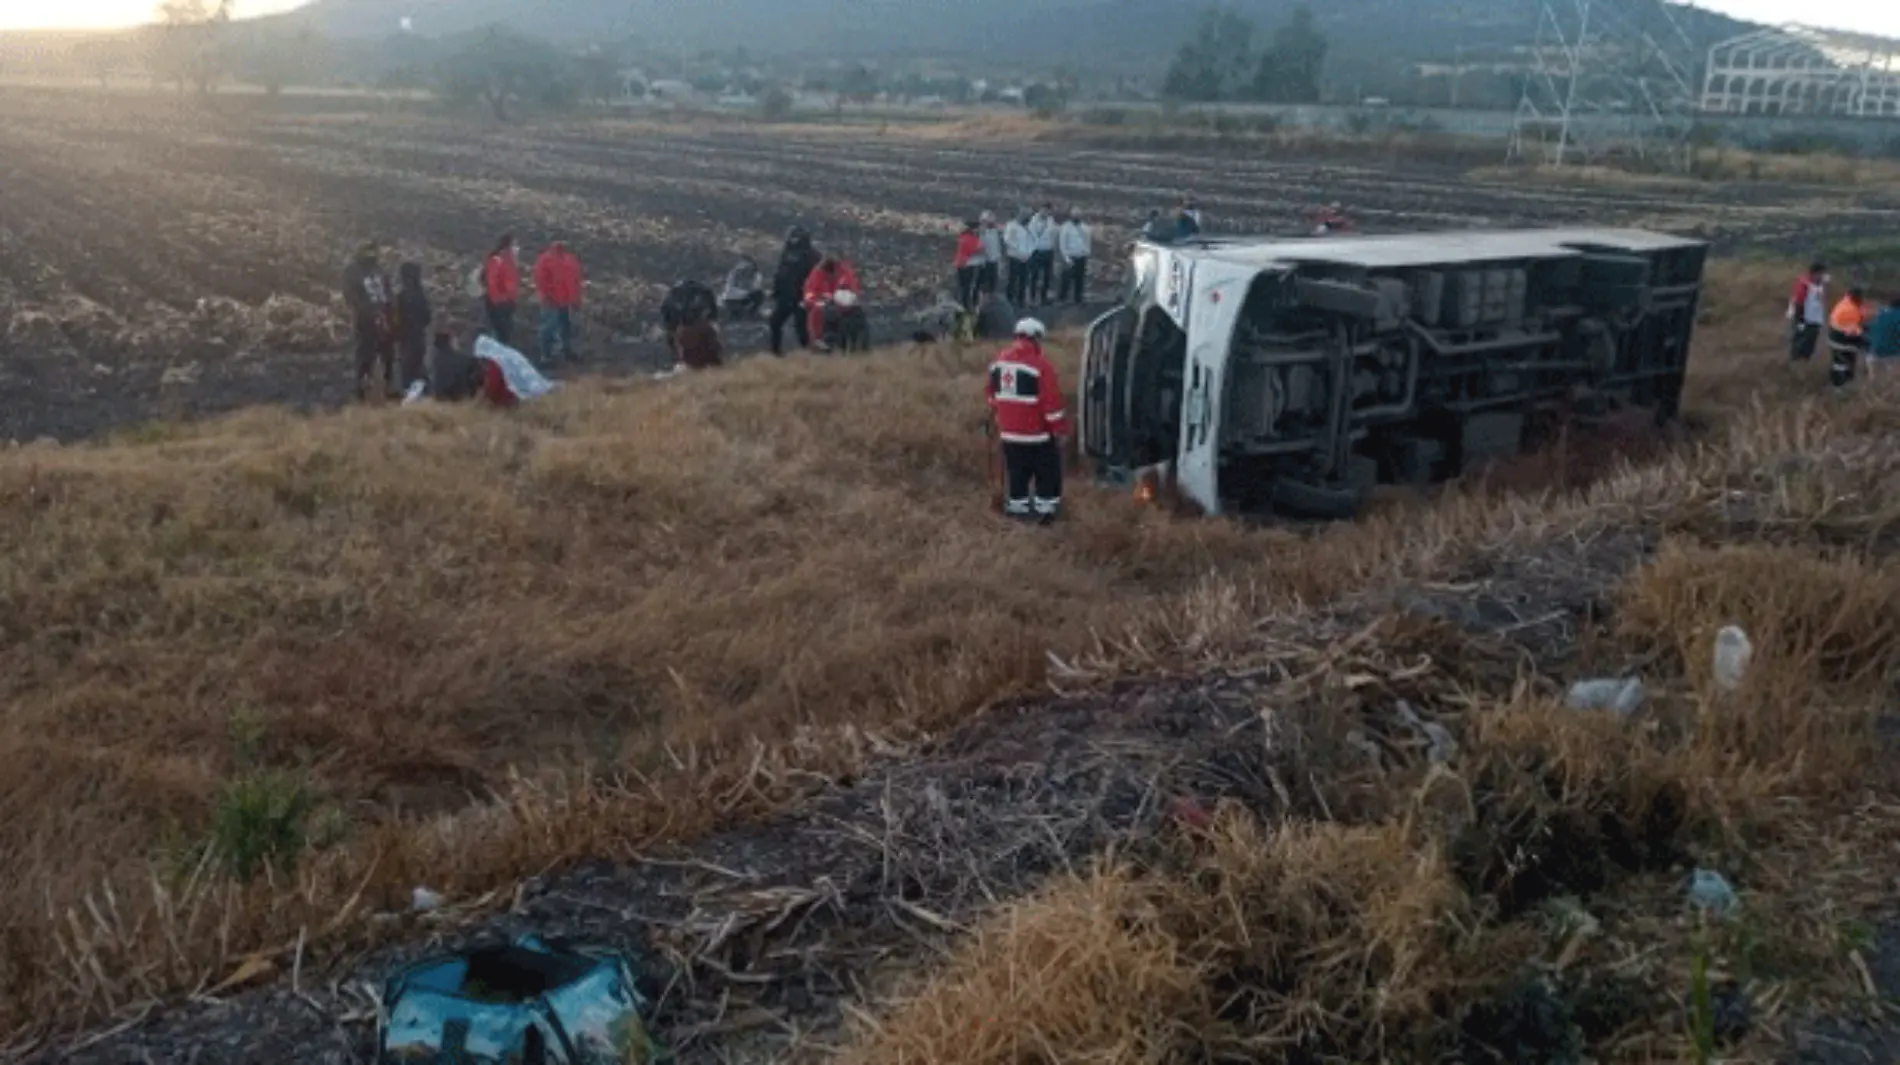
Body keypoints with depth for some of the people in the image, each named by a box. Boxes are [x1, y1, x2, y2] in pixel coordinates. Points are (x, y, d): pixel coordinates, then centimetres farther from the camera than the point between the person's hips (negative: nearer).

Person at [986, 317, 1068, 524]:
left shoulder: (1000, 359, 5)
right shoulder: (1039, 363, -18)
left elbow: (993, 391, 16)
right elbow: (1051, 399, -18)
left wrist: (998, 417, 27)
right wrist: (1059, 426, -10)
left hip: (1009, 429, 6)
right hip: (1037, 430, -6)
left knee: (1016, 470, 17)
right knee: (1047, 470, 7)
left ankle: (1017, 506, 24)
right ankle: (1045, 508, 9)